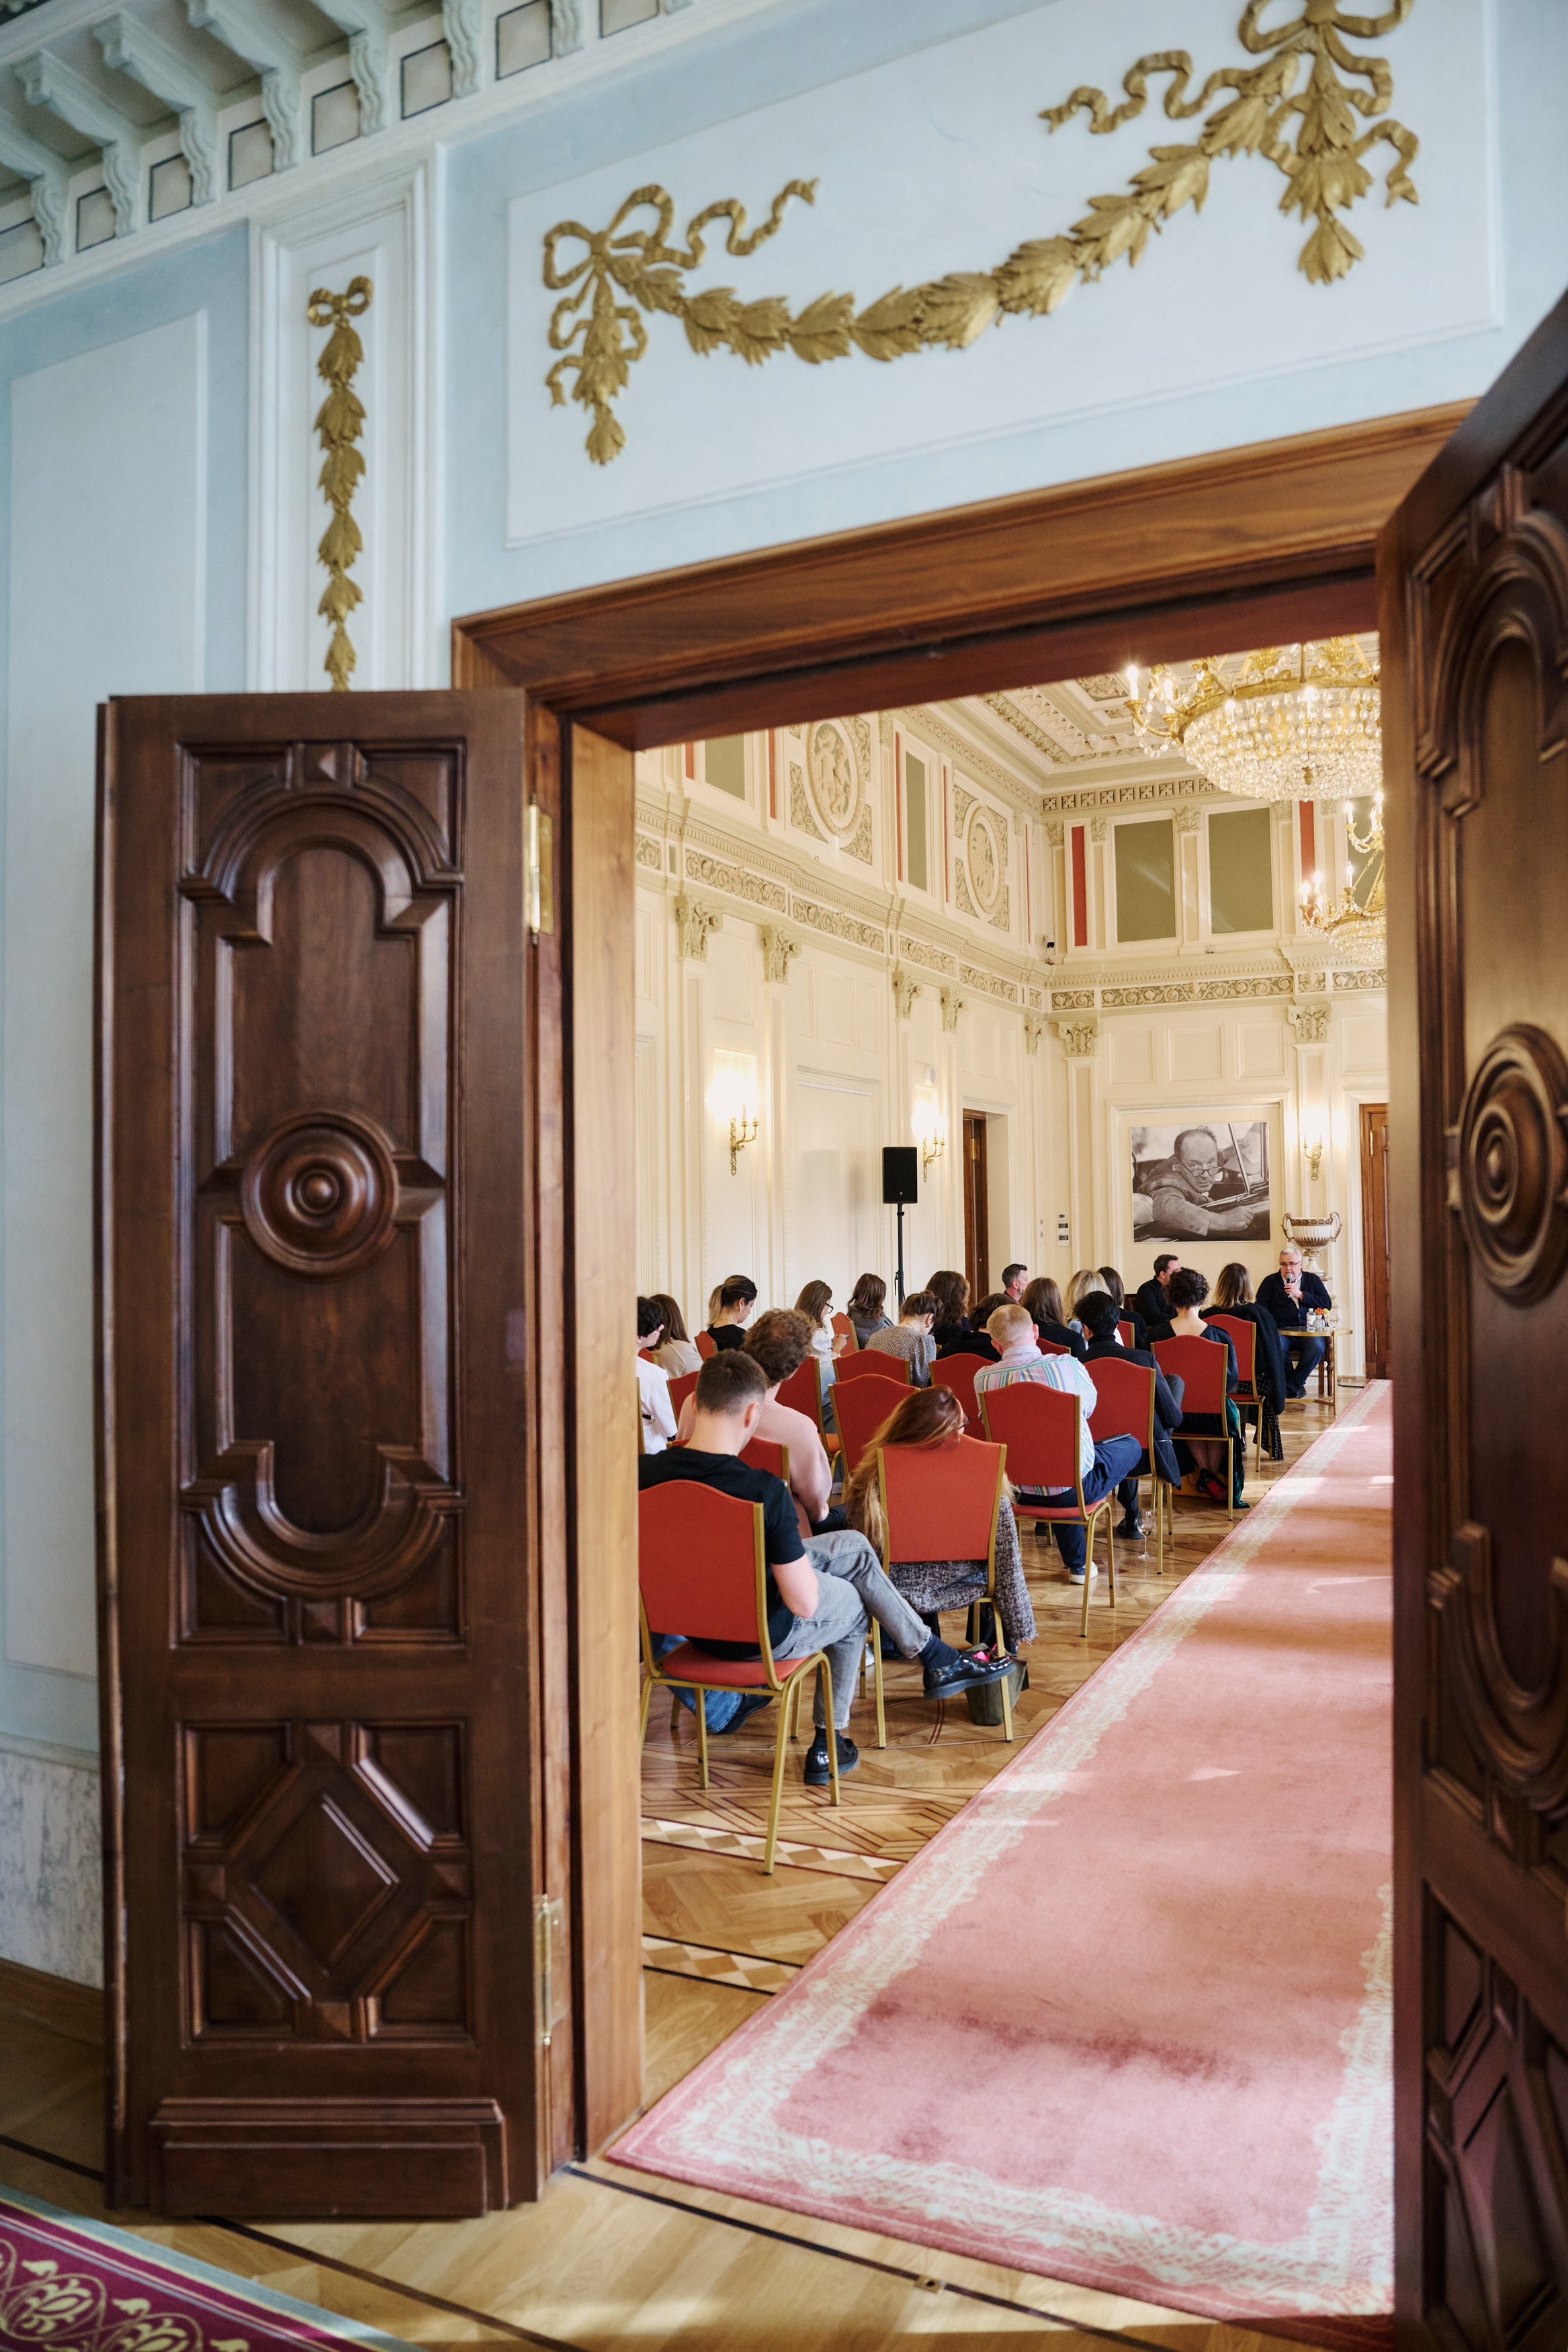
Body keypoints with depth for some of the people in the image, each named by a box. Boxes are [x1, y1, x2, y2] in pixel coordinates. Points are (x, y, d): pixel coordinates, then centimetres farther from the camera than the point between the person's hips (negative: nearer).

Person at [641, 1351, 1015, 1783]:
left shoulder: (645, 1472, -17)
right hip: (759, 1635, -6)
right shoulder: (764, 1490, -32)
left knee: (854, 1546, 21)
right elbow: (804, 1602, -25)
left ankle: (936, 1657, 37)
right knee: (853, 1603, 28)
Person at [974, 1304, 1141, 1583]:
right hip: (1076, 1487, -3)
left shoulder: (983, 1378, -10)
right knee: (1131, 1446, 24)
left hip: (1020, 1490, 4)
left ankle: (1077, 1562, 45)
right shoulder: (1067, 1365, -16)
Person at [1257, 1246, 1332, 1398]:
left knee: (1317, 1348, -33)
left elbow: (1327, 1304, 7)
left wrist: (1301, 1295, -3)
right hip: (1281, 1331, -1)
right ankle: (1298, 1386, -16)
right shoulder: (1270, 1282, 16)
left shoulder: (1313, 1280, 19)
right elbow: (1261, 1309, 7)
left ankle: (1290, 1388, -18)